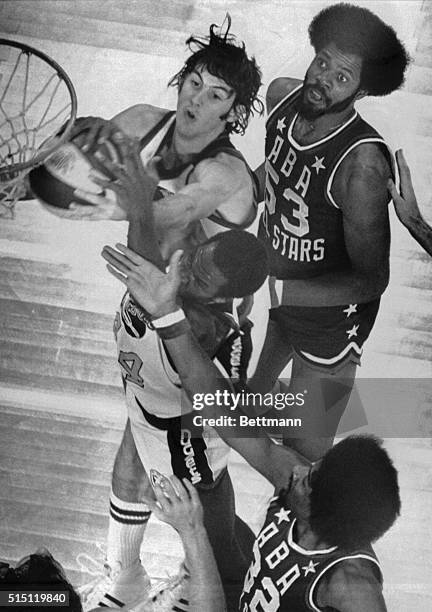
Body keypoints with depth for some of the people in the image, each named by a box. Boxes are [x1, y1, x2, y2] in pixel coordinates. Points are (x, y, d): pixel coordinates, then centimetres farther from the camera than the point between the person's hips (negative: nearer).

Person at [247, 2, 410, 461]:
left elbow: (372, 279, -30)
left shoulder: (362, 162, -34)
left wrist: (276, 289, -39)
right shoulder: (281, 96, -13)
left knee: (305, 450, 1)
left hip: (330, 314, -7)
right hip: (281, 300, 7)